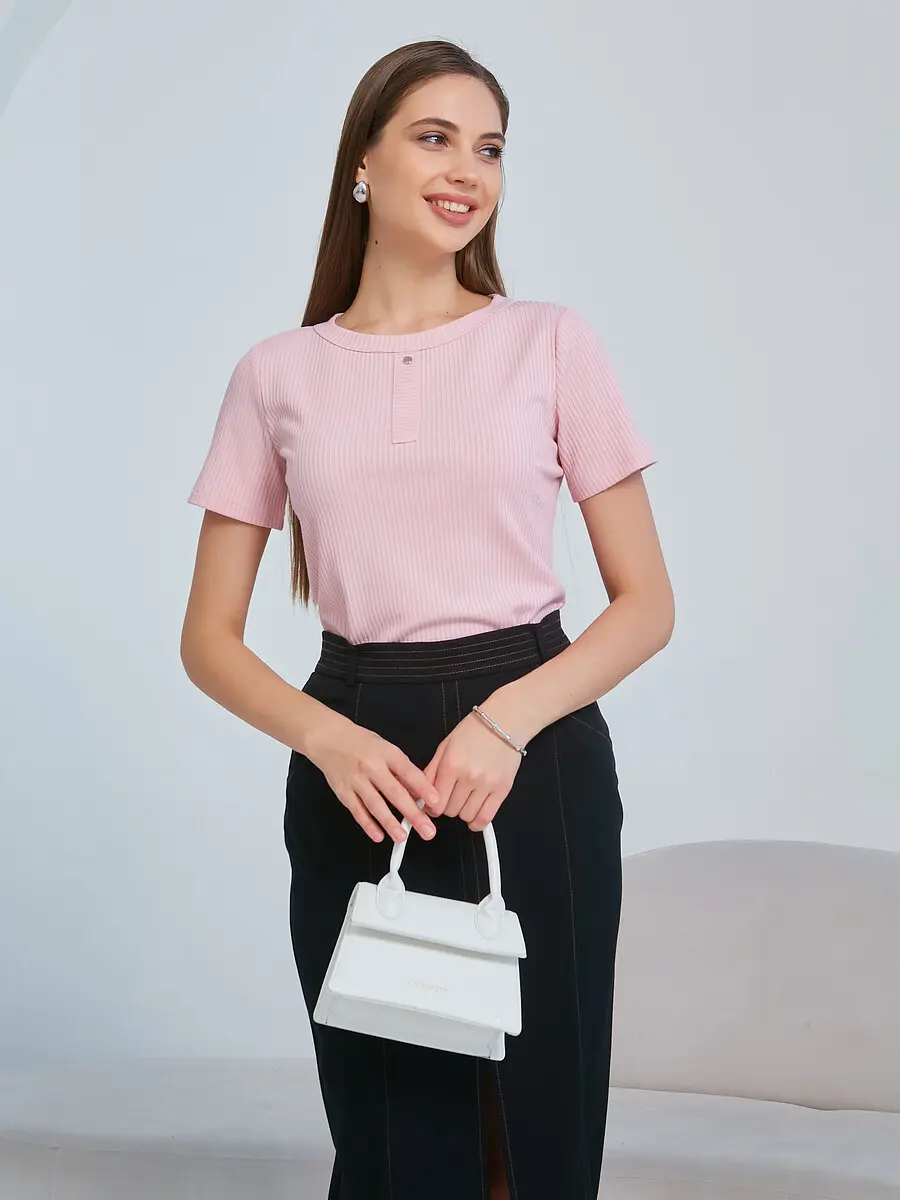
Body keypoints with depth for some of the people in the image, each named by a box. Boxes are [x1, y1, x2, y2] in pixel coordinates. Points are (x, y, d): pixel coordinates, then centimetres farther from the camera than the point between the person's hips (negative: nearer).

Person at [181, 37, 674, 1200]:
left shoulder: (551, 342, 3)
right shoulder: (278, 375, 6)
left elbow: (647, 601, 2)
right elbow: (209, 637, 6)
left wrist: (509, 721, -14)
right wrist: (329, 739, -13)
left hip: (536, 766, 0)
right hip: (357, 771, 1)